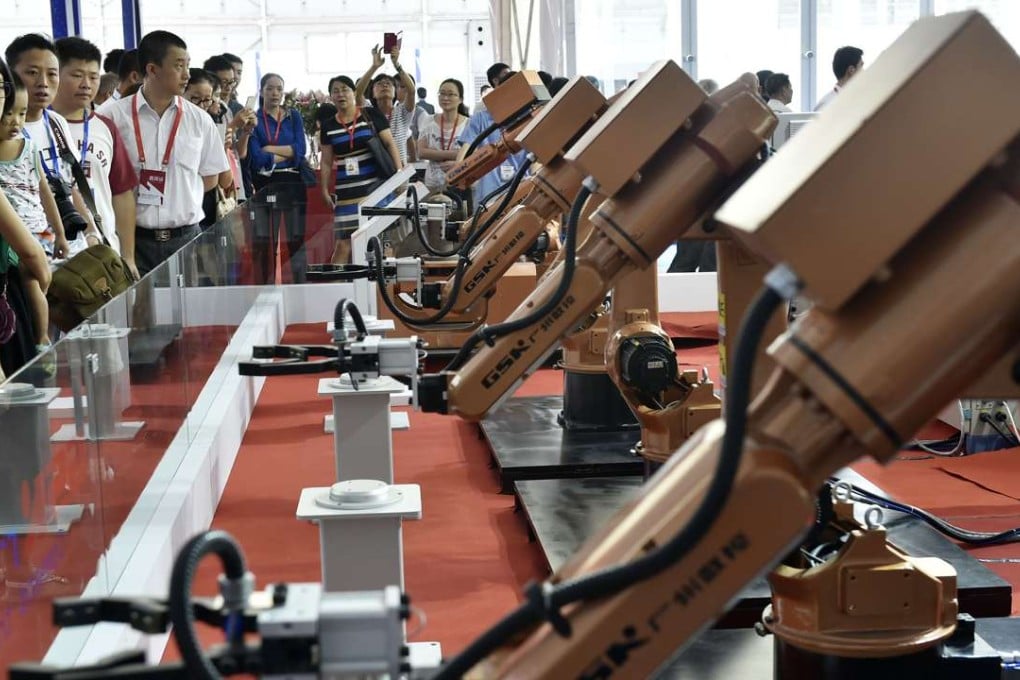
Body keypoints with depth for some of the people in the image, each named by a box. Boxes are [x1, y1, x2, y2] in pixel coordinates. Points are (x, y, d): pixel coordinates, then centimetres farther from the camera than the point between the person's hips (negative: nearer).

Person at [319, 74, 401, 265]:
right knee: (343, 244, -4)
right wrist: (325, 190, 7)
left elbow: (390, 144, 2)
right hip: (346, 191, 2)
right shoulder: (328, 126, 11)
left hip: (375, 186, -1)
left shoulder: (371, 115, 4)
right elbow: (326, 162, 14)